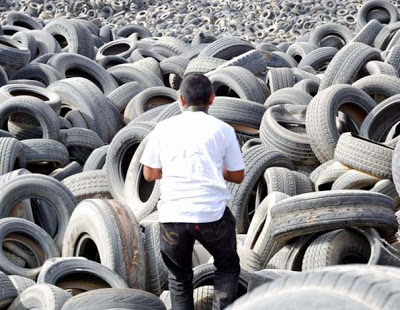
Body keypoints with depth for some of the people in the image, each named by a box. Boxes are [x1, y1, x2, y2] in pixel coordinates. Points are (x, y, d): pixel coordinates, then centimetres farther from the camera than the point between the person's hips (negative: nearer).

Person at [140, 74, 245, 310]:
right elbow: (238, 176, 9)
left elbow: (150, 174, 13)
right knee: (227, 268, 22)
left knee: (179, 277, 20)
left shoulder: (163, 128, 9)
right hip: (212, 215, -1)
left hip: (173, 215, 1)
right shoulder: (223, 129, 5)